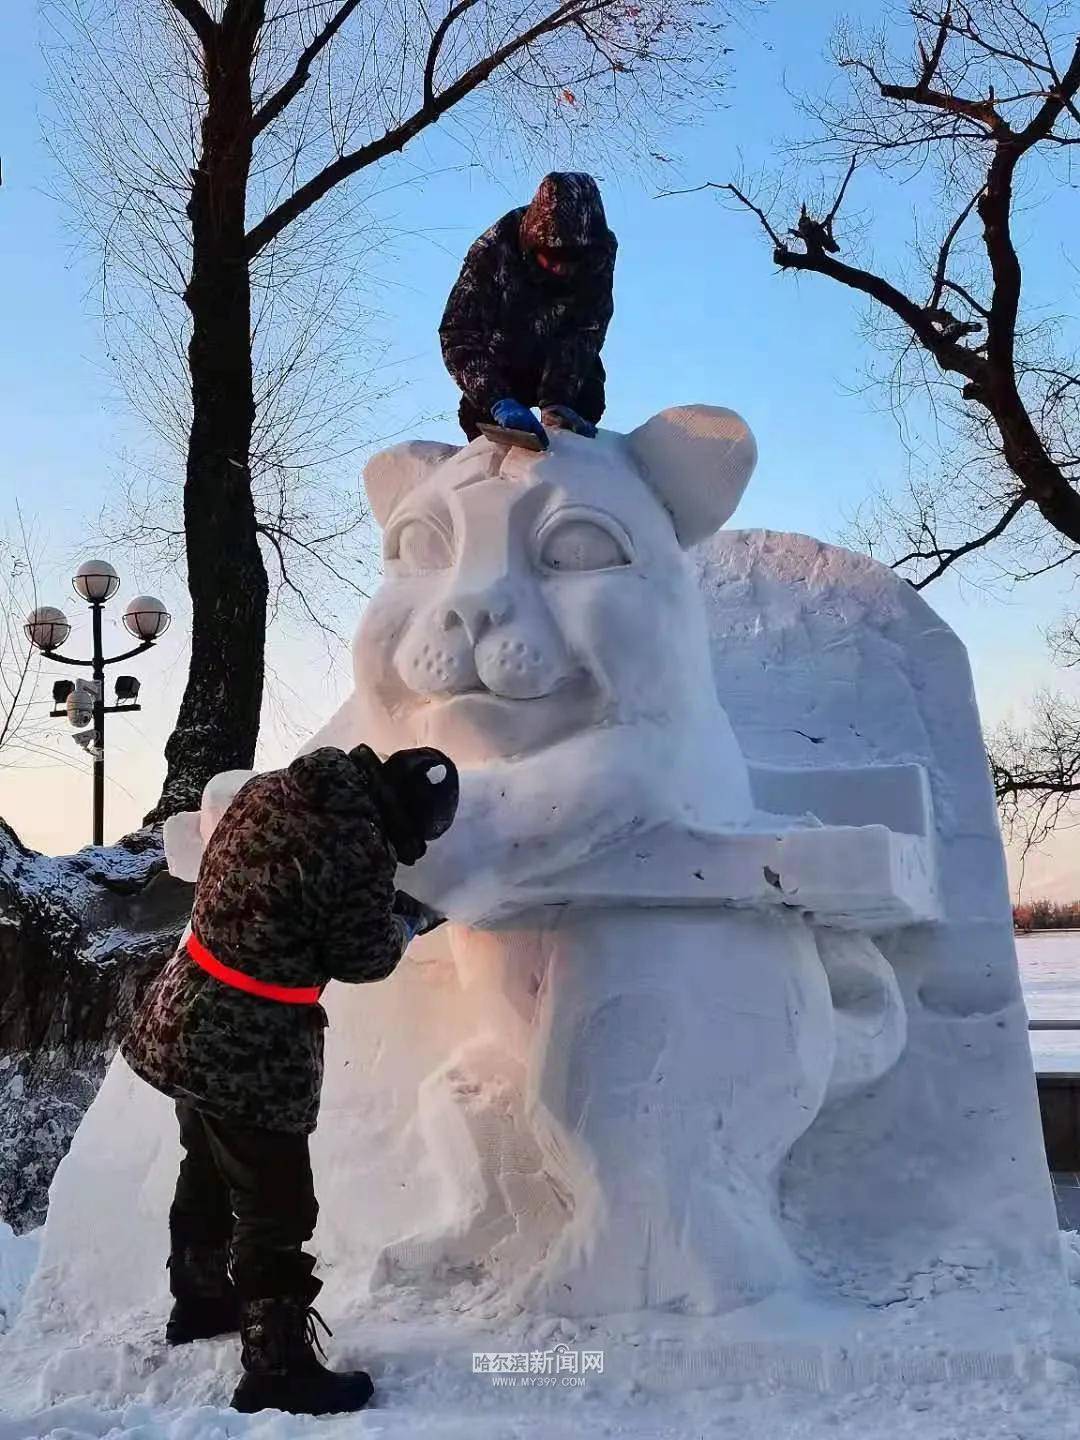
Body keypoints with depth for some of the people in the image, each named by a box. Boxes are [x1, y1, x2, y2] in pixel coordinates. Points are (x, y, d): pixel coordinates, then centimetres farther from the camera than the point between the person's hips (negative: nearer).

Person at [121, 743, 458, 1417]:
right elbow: (364, 957, -13)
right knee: (277, 1210, 6)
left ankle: (200, 1300, 49)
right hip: (252, 1055, -9)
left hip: (188, 1026, 9)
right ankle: (278, 1370, 18)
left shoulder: (271, 789, -1)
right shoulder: (357, 846, -25)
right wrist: (411, 919, 7)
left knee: (208, 1173, 28)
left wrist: (384, 902, 10)